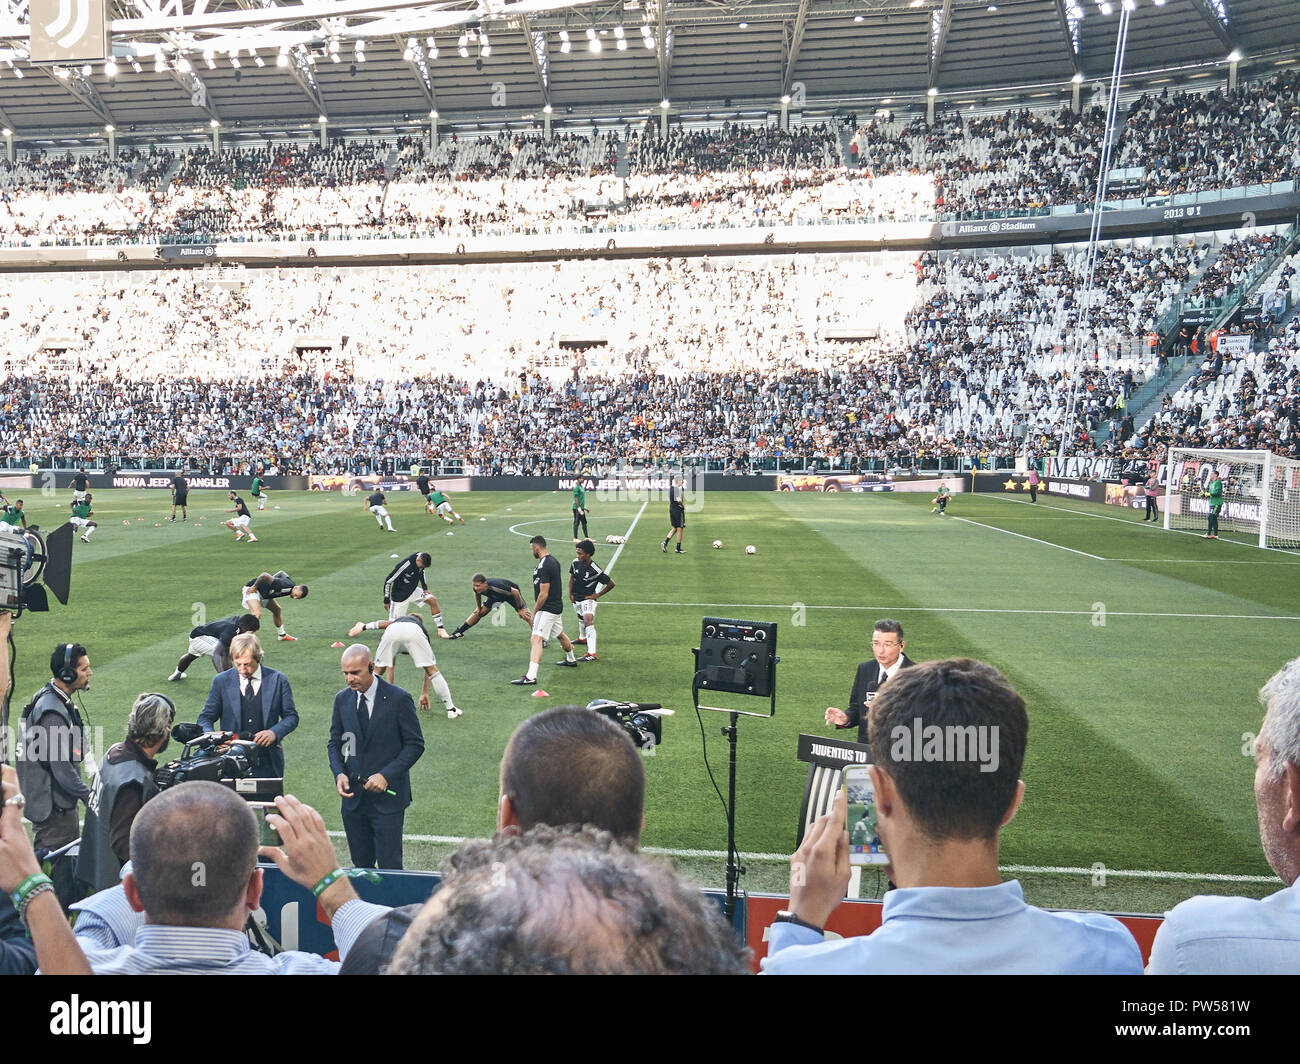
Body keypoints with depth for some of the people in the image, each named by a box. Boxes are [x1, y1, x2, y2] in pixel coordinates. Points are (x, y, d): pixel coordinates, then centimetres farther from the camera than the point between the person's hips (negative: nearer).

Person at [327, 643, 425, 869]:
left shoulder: (398, 699, -9)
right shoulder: (342, 700, 5)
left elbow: (415, 744, -7)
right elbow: (335, 743, 12)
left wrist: (386, 775, -17)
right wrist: (339, 773, -7)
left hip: (388, 796, -4)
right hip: (353, 797, 4)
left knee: (389, 866, -1)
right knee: (361, 865, 12)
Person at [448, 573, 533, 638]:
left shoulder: (495, 586, -47)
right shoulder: (477, 588, -29)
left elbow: (515, 592, -35)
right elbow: (477, 594, 0)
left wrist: (520, 608, -26)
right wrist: (479, 608, 6)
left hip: (511, 593, -5)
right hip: (495, 596, 5)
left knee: (525, 615, -18)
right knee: (478, 613, 5)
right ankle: (459, 632, 20)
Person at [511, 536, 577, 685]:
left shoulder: (544, 566, -21)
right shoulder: (553, 560, 10)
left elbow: (543, 594, -22)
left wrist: (534, 613, -12)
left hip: (547, 608, -11)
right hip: (557, 605, 11)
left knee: (536, 639, -17)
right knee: (560, 634, 29)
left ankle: (531, 677, -26)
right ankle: (570, 660, 51)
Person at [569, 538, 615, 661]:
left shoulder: (595, 570, -26)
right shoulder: (575, 562, -9)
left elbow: (611, 584, -16)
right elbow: (572, 577, 11)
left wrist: (597, 595, -13)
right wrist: (570, 593, 6)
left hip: (588, 599, -7)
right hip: (576, 598, 7)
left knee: (588, 620, -25)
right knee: (581, 617, 30)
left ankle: (592, 653, -32)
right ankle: (582, 638, 60)